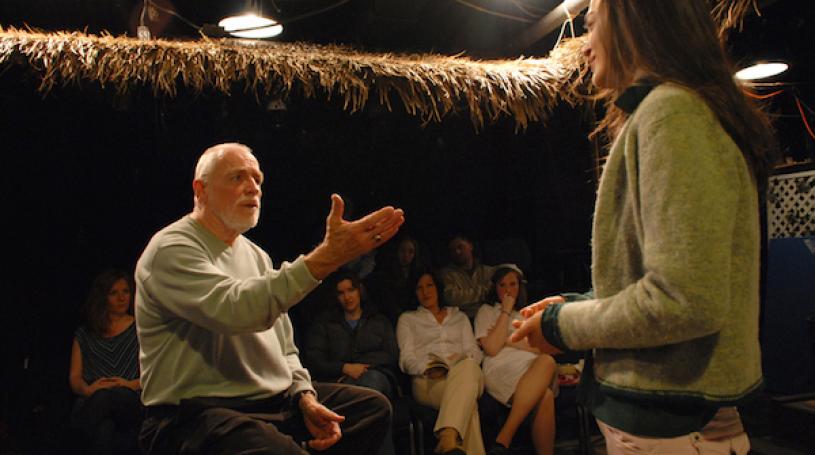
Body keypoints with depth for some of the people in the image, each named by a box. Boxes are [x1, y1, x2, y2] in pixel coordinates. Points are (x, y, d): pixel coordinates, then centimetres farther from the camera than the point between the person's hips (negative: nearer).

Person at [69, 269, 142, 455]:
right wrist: (87, 389, -9)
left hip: (131, 401, 0)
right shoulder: (84, 335, 25)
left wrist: (133, 384, -11)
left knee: (105, 397, -38)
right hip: (90, 406, 0)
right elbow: (74, 378, 16)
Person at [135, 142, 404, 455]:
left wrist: (305, 395, -1)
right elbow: (237, 310, -30)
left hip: (276, 401, 8)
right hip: (197, 413, -8)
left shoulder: (256, 255, 16)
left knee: (374, 405, 1)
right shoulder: (171, 249, -10)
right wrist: (326, 256, -34)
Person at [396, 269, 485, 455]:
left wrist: (462, 360, -8)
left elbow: (475, 353, 18)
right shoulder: (407, 319, 25)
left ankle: (447, 438, -60)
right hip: (428, 381, -1)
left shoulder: (459, 317, 31)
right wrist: (428, 367, -15)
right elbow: (407, 359, 9)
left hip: (463, 373, 2)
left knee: (468, 365, -42)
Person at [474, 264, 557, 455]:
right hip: (502, 368, -4)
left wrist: (508, 340, 1)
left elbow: (540, 349, 13)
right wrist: (506, 311, 4)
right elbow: (491, 348, 0)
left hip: (533, 368, 4)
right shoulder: (486, 311, 18)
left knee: (547, 361, -37)